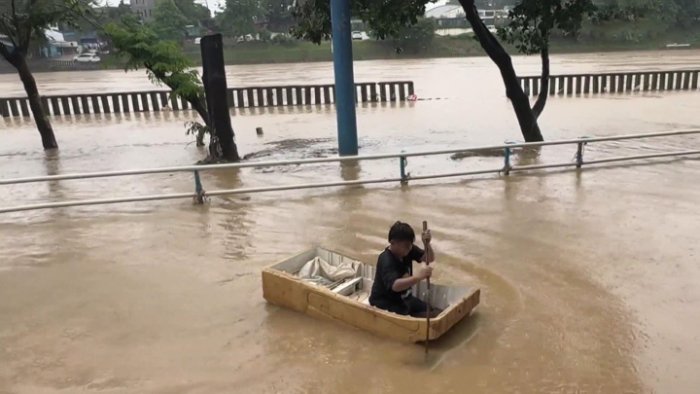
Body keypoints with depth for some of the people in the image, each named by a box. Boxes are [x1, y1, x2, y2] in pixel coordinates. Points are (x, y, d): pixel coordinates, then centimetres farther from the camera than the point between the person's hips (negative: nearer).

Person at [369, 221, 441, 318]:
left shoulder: (407, 249, -5)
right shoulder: (386, 261, -29)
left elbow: (430, 259, -3)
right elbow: (395, 285, -44)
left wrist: (427, 244, -24)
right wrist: (418, 277, -57)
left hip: (404, 298, 8)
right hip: (384, 302, -8)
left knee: (436, 313, -2)